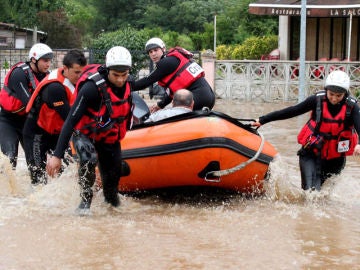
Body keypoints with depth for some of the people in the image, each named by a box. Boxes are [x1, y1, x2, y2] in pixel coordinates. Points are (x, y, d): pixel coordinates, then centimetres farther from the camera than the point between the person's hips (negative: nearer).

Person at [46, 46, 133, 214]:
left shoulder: (126, 85, -11)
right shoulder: (92, 87, -31)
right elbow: (71, 120, -32)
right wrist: (57, 155, -36)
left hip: (110, 138, 6)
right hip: (84, 134, -6)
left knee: (113, 178, 8)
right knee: (89, 159, -35)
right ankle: (85, 200, -14)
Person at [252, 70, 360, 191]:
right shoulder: (317, 99, -11)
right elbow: (291, 111, -7)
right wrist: (262, 120, -7)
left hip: (336, 156, 1)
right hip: (311, 151, -1)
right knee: (310, 189, -14)